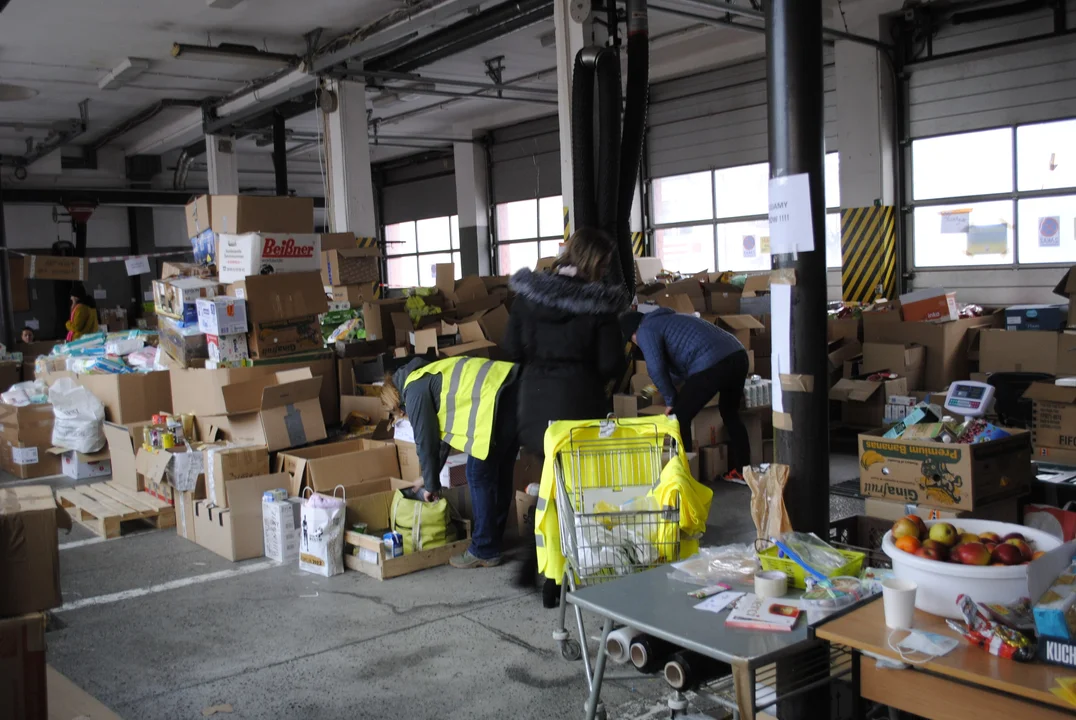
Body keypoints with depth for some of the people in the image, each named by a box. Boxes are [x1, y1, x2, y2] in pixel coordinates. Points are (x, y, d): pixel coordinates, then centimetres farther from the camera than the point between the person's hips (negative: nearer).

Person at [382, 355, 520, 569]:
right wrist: (429, 476, 44)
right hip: (515, 390, 10)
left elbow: (425, 441, 5)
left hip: (497, 399, -10)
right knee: (500, 474, 18)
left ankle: (484, 551, 11)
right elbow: (440, 434, 37)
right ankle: (493, 541, 30)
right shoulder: (430, 378, 31)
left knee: (480, 476, 2)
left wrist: (431, 485, 18)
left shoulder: (414, 391, 3)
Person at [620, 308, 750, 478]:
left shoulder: (645, 331, 7)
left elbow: (656, 368, -8)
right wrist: (668, 383, 59)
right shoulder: (667, 319, 34)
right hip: (738, 354, 9)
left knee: (679, 418, 6)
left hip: (711, 364, -9)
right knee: (730, 413, 29)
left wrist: (670, 400, 5)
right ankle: (742, 471, 35)